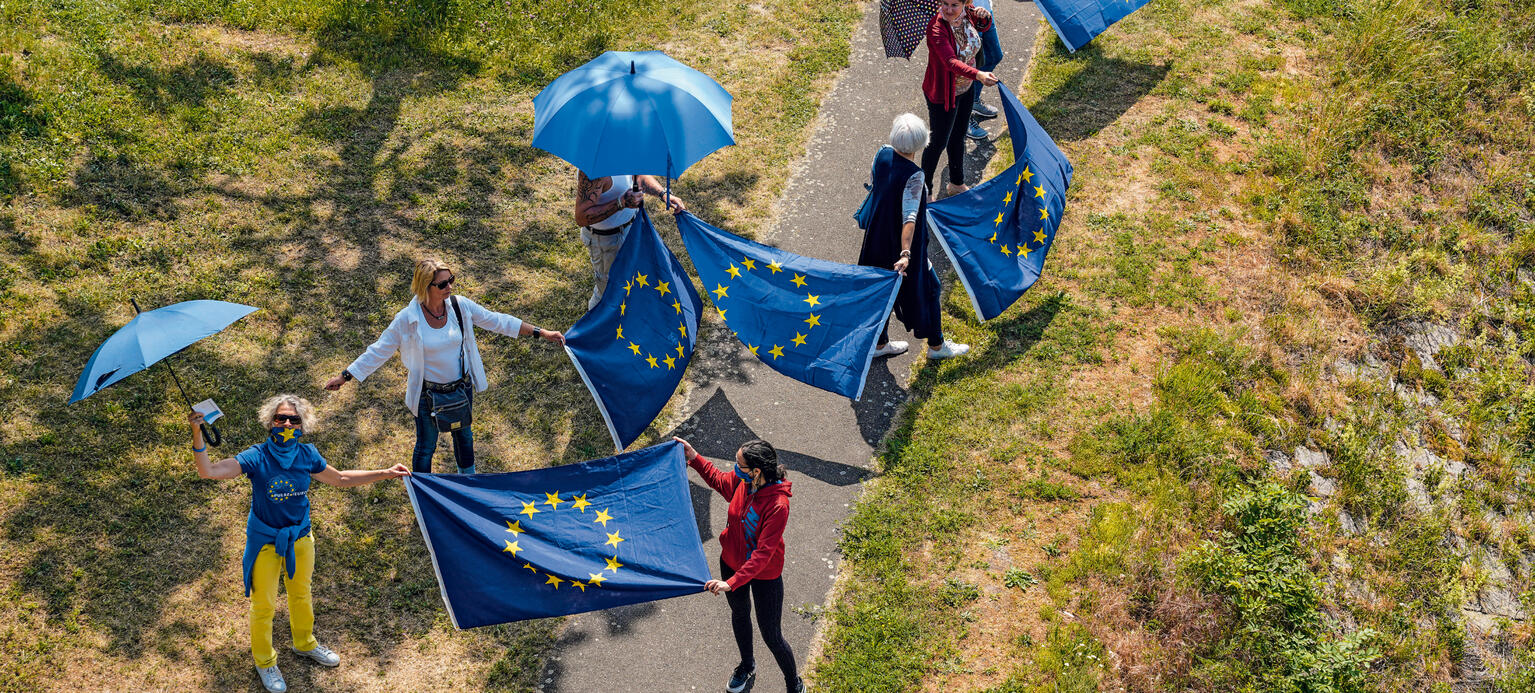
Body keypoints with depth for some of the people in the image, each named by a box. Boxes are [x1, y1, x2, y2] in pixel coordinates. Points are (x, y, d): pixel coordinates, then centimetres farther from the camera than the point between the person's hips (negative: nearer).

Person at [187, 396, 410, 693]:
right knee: (263, 604, 11)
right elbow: (208, 471, -33)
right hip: (265, 542, -4)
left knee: (301, 593, 26)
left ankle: (305, 643, 53)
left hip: (300, 537, 4)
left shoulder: (307, 455, -11)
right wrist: (197, 434, -47)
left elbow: (339, 478, 6)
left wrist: (385, 473, 5)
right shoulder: (257, 457, -23)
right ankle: (264, 661, 36)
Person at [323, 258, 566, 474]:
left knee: (463, 435, 25)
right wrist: (345, 376, -12)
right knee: (426, 446, 11)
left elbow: (496, 320, -4)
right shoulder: (407, 319, -22)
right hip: (428, 393, -4)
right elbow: (379, 351, -12)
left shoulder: (459, 305, -14)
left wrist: (539, 332, -4)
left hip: (462, 386, 4)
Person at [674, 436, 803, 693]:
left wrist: (732, 582, -41)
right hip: (731, 563, 7)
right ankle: (747, 667, 56)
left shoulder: (778, 505, -37)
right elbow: (719, 480, 9)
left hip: (764, 575, -7)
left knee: (772, 636, 7)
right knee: (739, 614, 29)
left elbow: (763, 554, -36)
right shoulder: (741, 481, -17)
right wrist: (693, 457, 5)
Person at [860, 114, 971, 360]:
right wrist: (906, 254, -38)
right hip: (901, 240, -7)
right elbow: (909, 218, -35)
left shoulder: (882, 154, -10)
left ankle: (879, 343, 36)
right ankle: (936, 345, 29)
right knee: (927, 288, 14)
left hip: (877, 236, 7)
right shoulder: (914, 176, -30)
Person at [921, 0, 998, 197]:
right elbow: (951, 62, -45)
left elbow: (983, 28, 13)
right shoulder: (937, 28, -32)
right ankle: (925, 191, 25)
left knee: (958, 136, 24)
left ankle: (957, 184, 44)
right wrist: (978, 75, -60)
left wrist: (985, 18, -13)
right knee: (939, 142, 6)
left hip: (966, 89, 7)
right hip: (942, 94, -7)